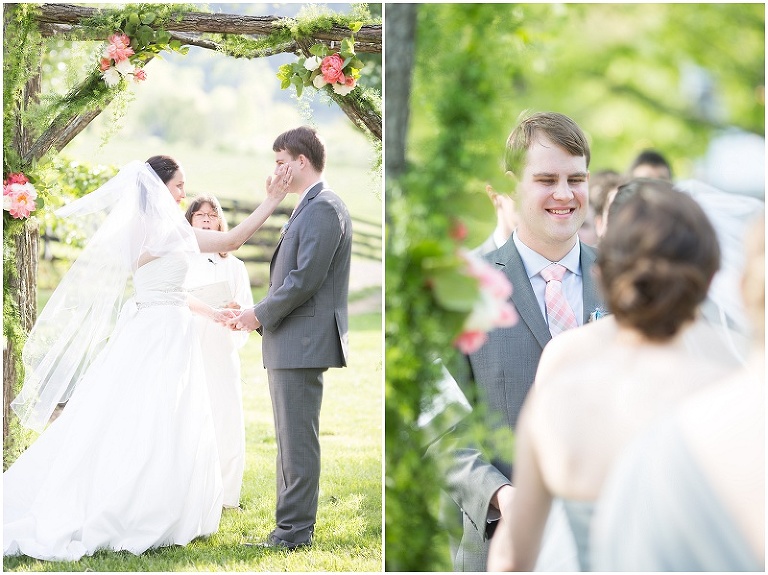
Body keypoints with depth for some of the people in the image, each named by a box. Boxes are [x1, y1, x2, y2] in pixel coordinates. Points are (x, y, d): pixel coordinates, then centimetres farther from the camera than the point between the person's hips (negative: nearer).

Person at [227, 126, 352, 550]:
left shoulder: (324, 207, -12)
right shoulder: (308, 208, 20)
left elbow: (306, 278, -19)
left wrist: (262, 313, -10)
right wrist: (261, 316, 12)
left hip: (303, 343, -11)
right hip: (288, 344, 11)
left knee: (298, 439, -7)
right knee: (291, 439, 13)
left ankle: (295, 531, -4)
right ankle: (292, 527, 19)